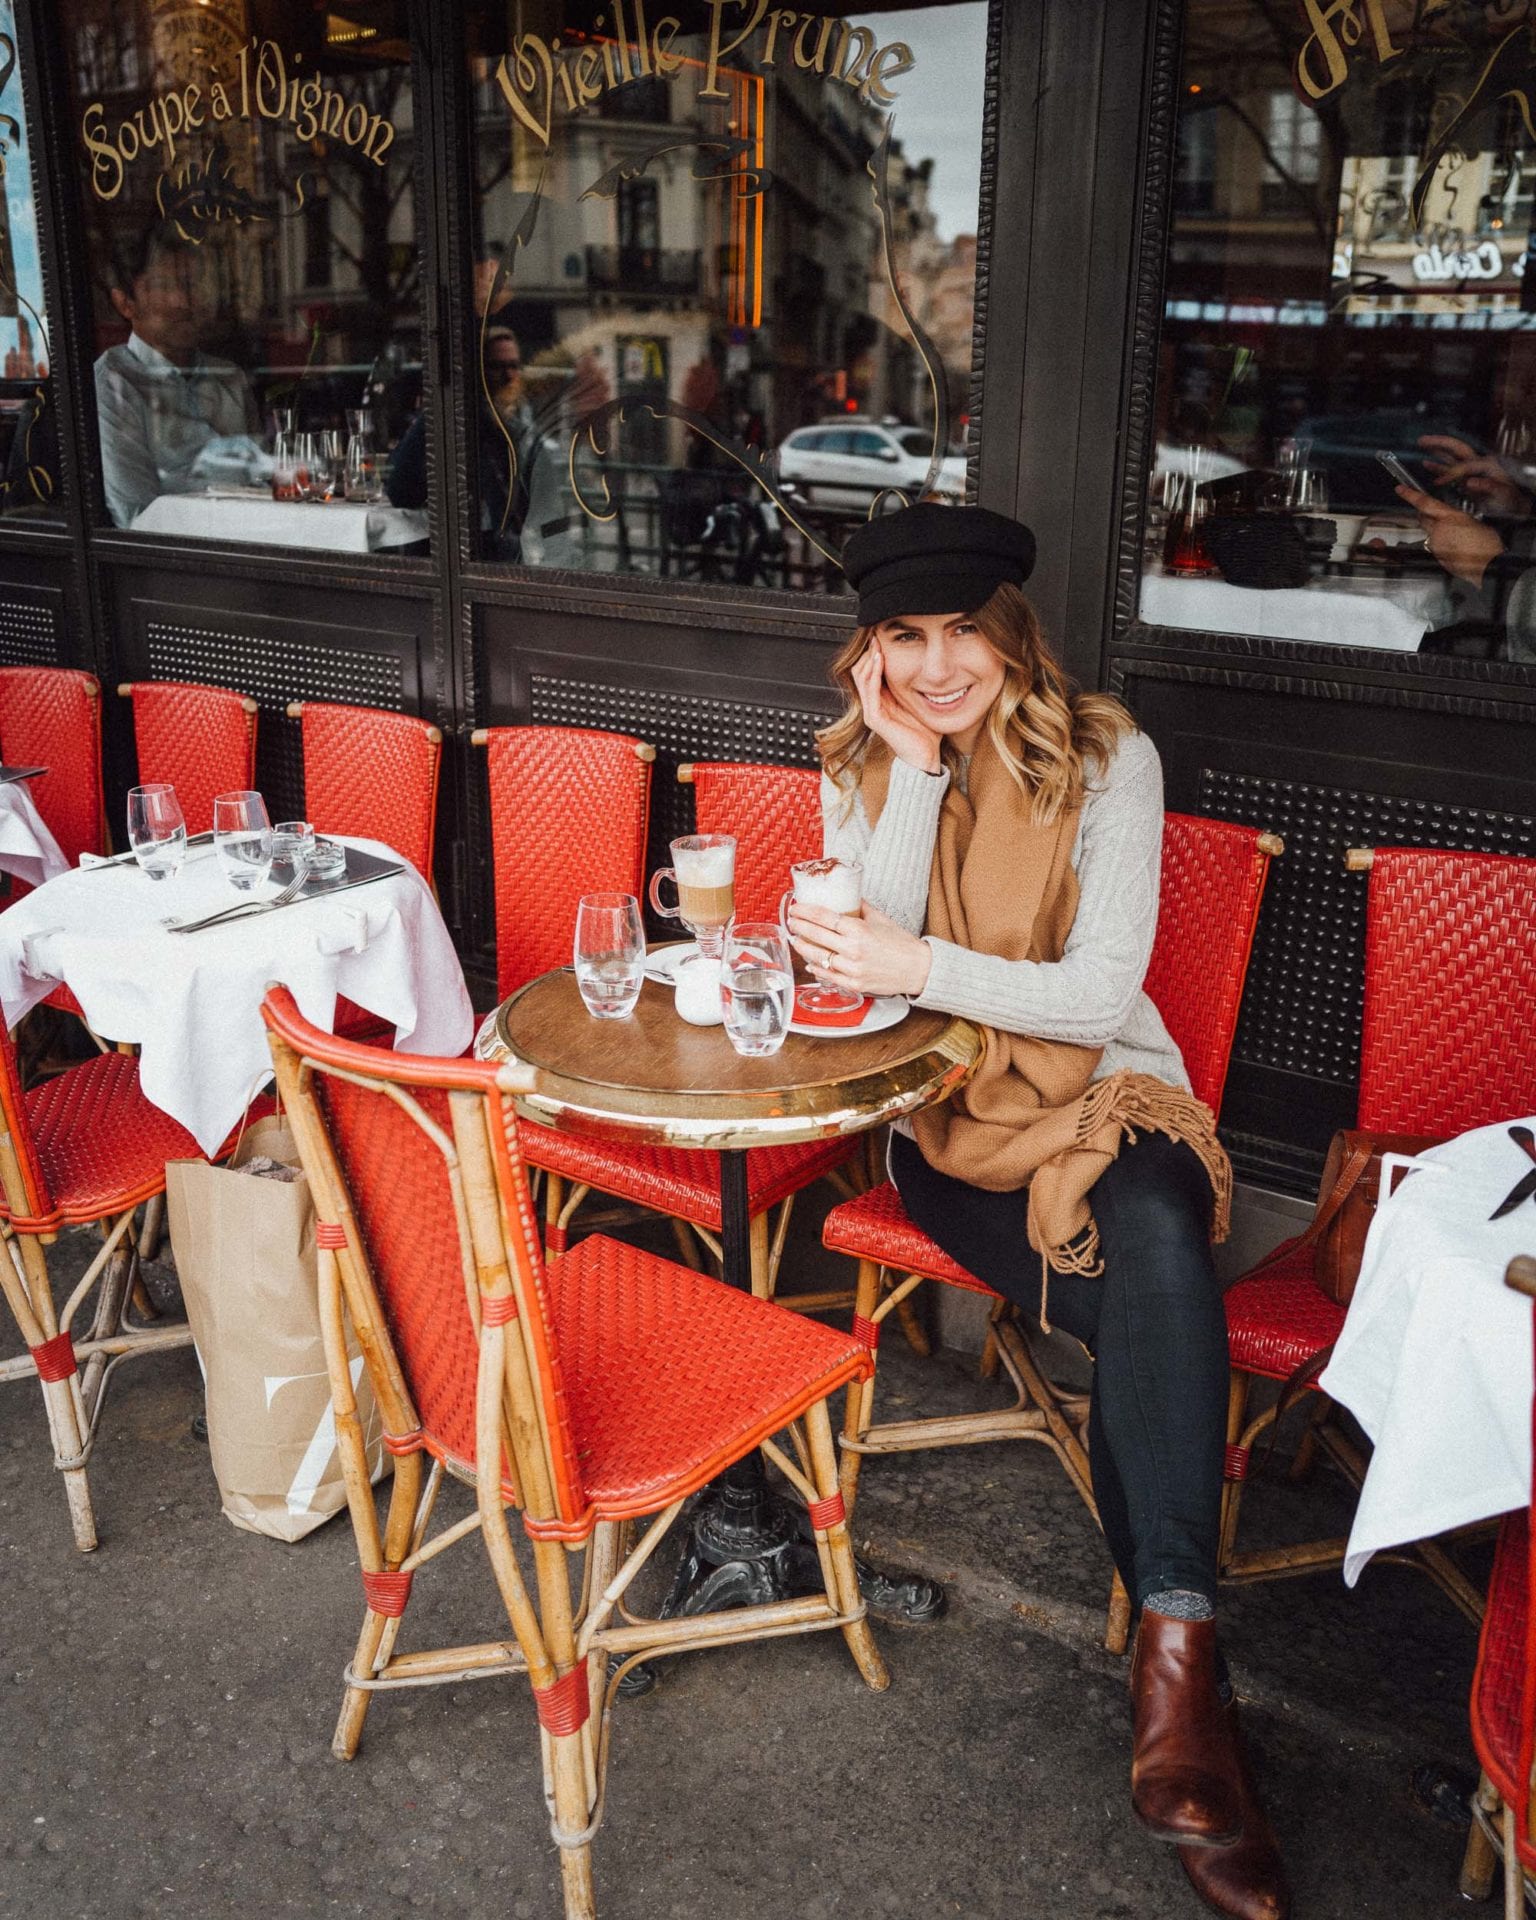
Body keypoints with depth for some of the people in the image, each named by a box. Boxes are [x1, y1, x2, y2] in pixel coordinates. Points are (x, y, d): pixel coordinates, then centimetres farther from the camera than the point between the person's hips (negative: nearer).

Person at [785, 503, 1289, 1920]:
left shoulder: (1108, 758, -4)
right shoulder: (861, 766, 6)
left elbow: (1101, 994, -12)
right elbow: (872, 956, -10)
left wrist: (922, 969, -24)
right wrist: (916, 765, -14)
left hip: (1107, 1095, 0)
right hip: (948, 1125, 1)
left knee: (1157, 1239, -35)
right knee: (1155, 1311, -27)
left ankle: (1174, 1652, -31)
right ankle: (1183, 1652, -16)